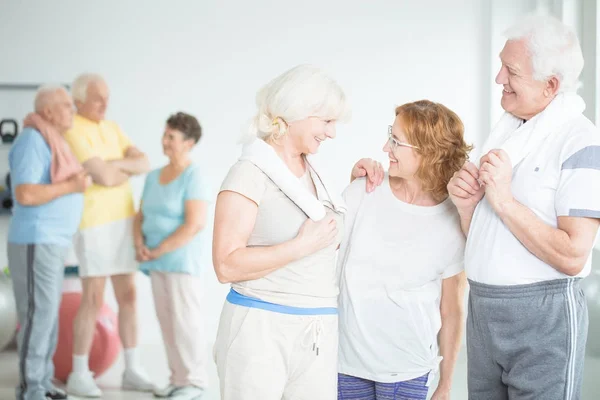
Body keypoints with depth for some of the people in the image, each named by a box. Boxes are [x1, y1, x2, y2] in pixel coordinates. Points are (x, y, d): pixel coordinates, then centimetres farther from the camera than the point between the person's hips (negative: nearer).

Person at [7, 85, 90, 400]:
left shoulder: (50, 142, 16)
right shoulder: (32, 142, -16)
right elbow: (25, 195, -24)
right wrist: (71, 187, -18)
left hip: (50, 243, 10)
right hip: (36, 243, -10)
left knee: (47, 313, 12)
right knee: (39, 314, -7)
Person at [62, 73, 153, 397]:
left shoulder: (113, 129, 14)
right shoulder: (73, 131, -14)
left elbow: (144, 165, 2)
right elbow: (105, 178, -22)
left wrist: (114, 164, -16)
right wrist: (127, 169, -1)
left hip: (123, 221, 8)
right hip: (93, 223, -8)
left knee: (127, 296, 6)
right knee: (93, 300, -8)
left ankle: (133, 371, 12)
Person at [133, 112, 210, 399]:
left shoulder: (193, 176, -11)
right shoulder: (153, 176, 12)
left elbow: (195, 224, -19)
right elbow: (141, 216, 14)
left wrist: (157, 251, -16)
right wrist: (140, 245, -7)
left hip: (181, 259, -7)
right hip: (158, 262, 7)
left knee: (185, 320, -4)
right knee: (167, 320, 9)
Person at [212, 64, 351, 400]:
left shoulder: (314, 172, 13)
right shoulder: (251, 173, -9)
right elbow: (227, 265, -17)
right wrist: (302, 246, -17)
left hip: (319, 334, 7)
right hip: (261, 331, -6)